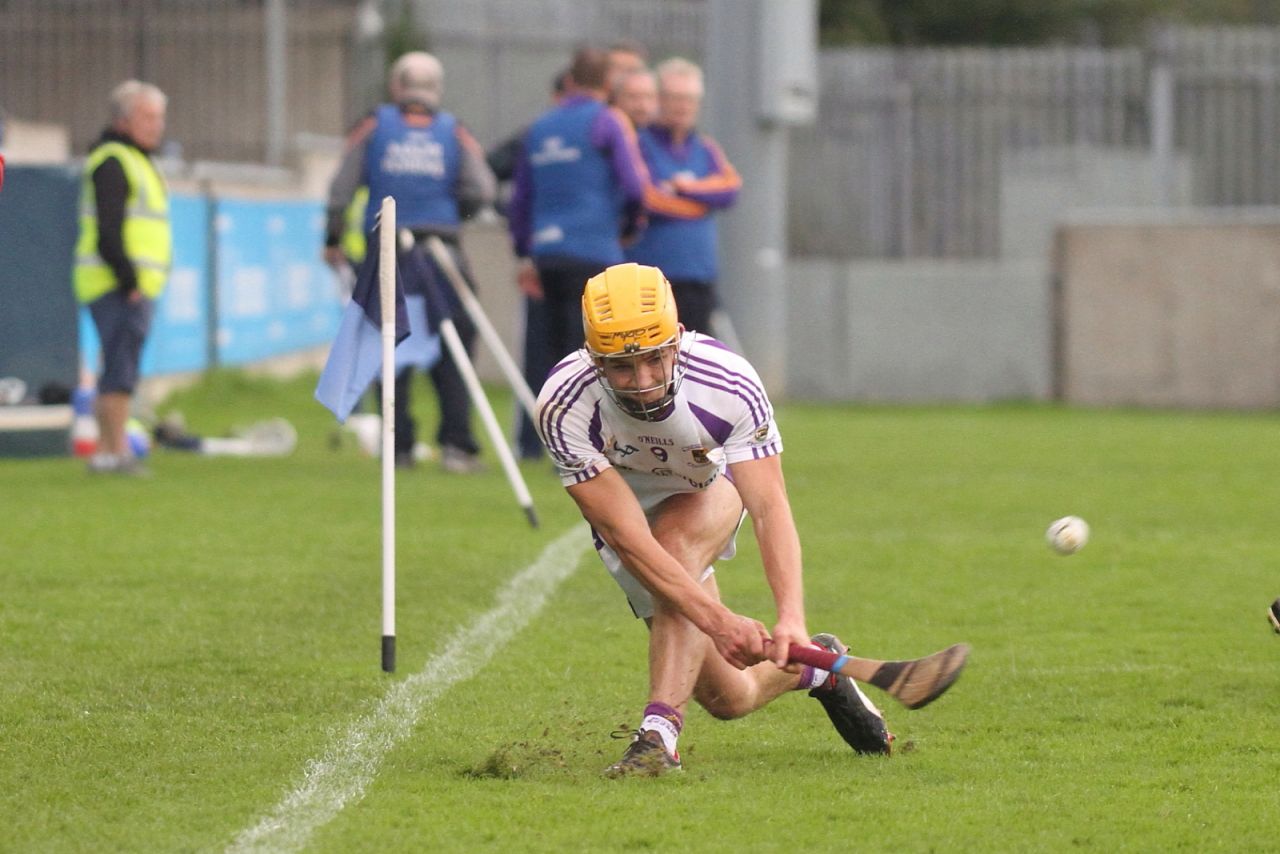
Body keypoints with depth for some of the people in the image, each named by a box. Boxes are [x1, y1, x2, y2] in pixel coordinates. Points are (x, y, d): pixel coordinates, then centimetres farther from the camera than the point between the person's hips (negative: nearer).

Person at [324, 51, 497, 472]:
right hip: (441, 248, 0)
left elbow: (342, 187, 1)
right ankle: (456, 444, -4)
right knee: (452, 351, 4)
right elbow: (481, 190, -5)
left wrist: (333, 239, 9)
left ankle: (399, 445, 4)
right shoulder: (454, 132, 5)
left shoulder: (374, 126, 6)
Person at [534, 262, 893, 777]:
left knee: (675, 550, -38)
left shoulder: (728, 384, -35)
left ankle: (658, 734, -37)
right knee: (728, 697, -3)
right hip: (625, 514, 1)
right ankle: (813, 668, 30)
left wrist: (791, 618, -54)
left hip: (712, 494, -1)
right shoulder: (564, 407, -36)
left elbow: (769, 508, -39)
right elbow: (628, 537, -37)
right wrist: (717, 621, -46)